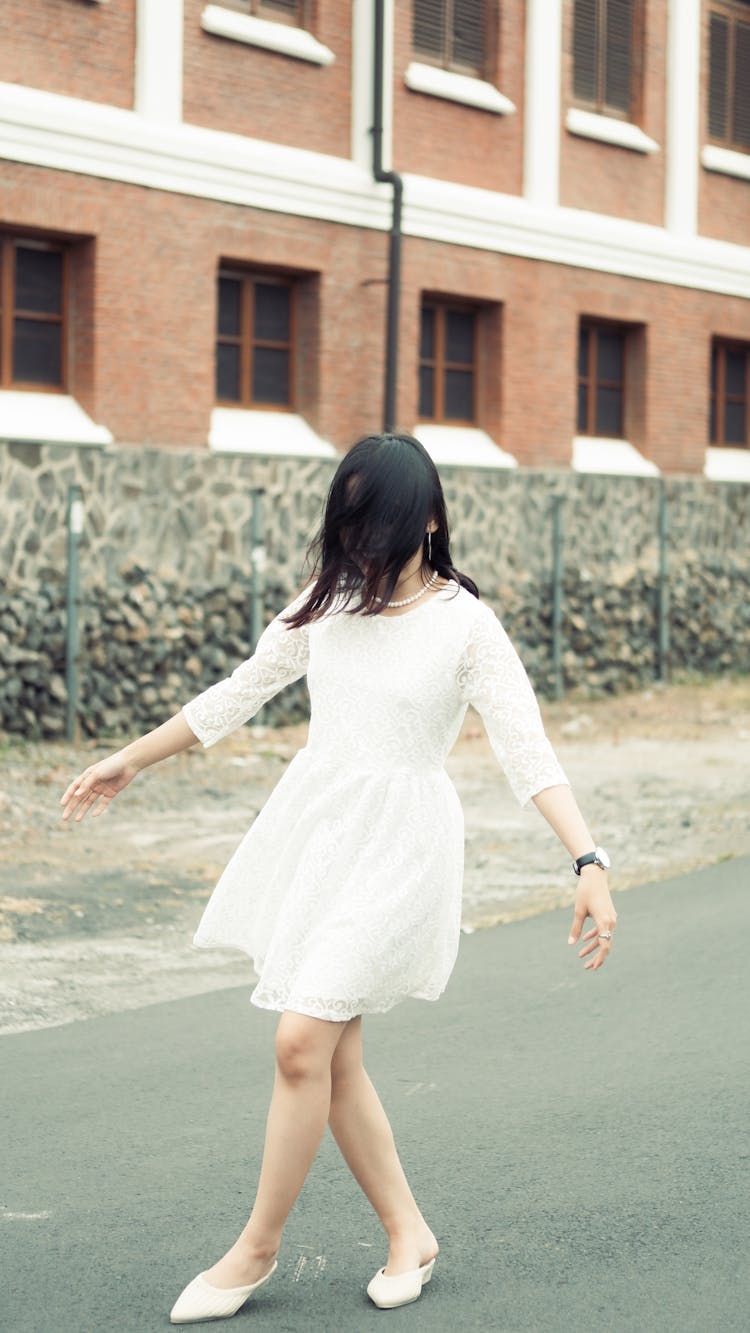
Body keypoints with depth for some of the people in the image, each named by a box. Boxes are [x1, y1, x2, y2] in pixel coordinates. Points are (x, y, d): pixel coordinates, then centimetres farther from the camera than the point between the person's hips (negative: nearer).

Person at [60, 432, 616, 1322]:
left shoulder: (465, 625, -9)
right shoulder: (328, 604, 6)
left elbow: (527, 750, -16)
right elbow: (237, 694, 16)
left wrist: (590, 864, -28)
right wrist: (127, 762, 21)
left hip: (397, 845, -5)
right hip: (309, 827, 6)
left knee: (302, 1043, -12)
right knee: (332, 1057, 6)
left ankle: (257, 1248, 6)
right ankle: (407, 1233, 23)